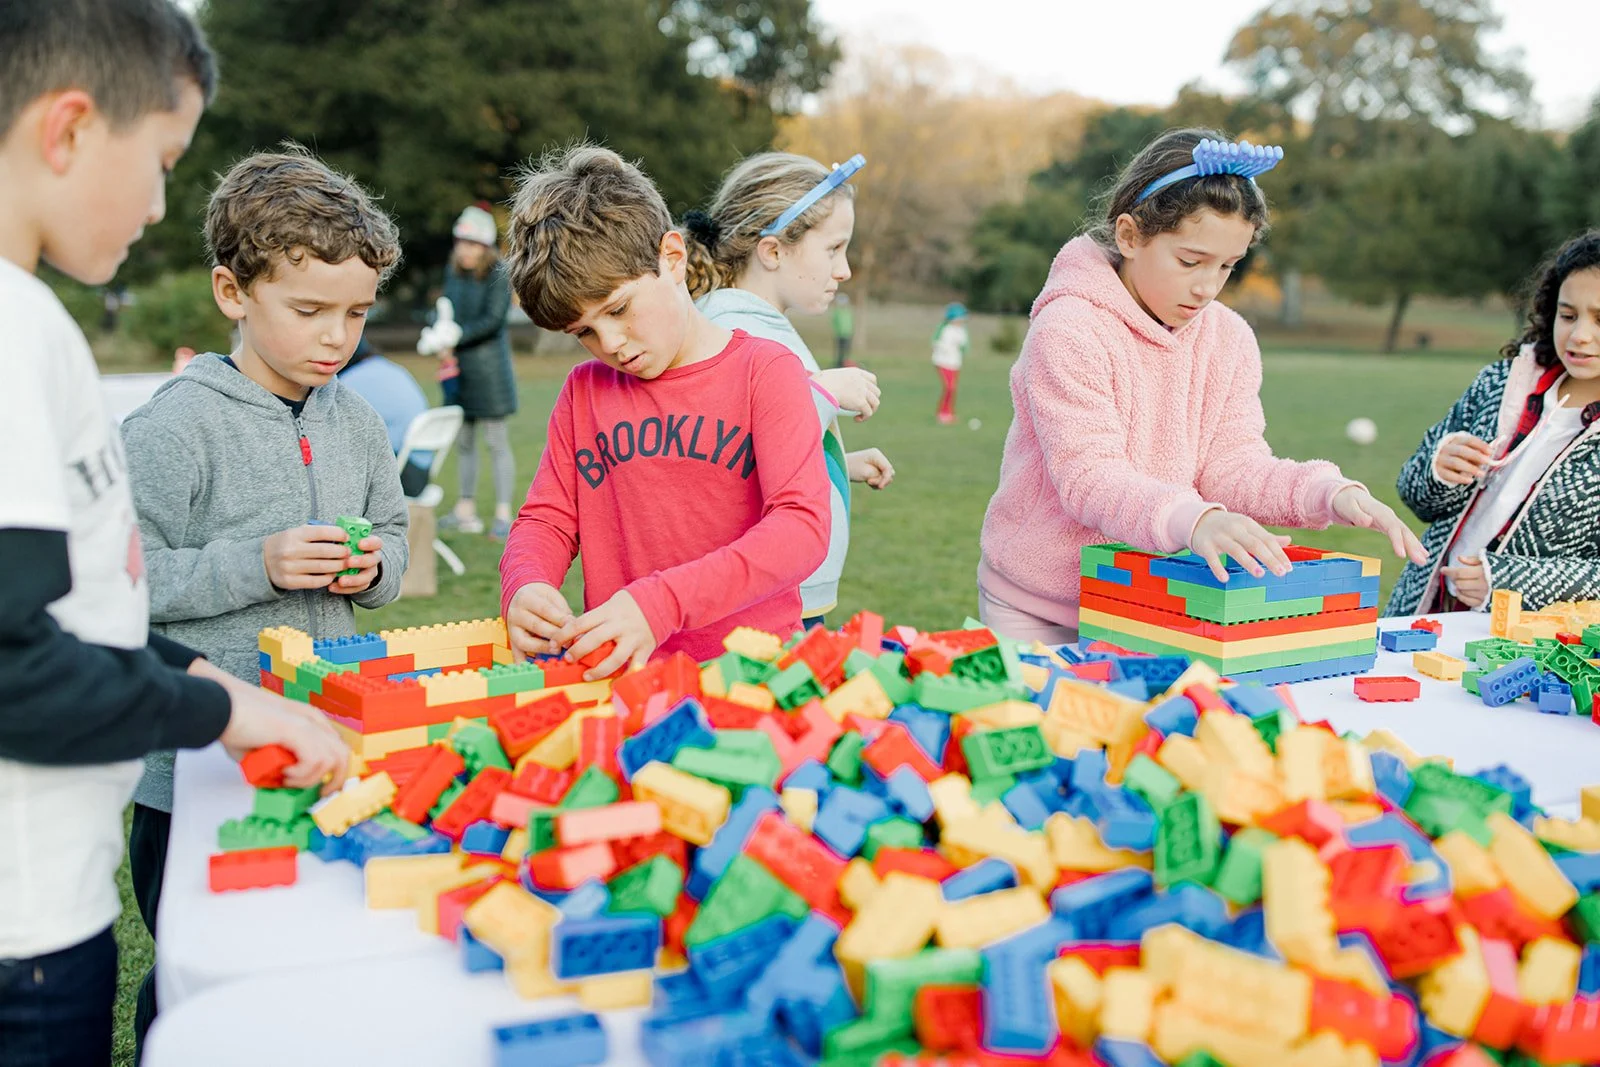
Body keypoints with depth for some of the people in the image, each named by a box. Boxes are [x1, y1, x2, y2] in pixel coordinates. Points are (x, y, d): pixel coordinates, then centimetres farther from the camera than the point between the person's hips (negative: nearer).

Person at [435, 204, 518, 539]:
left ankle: (503, 514, 0)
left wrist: (455, 338, -17)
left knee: (496, 442, -3)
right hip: (459, 364, 7)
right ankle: (466, 511, 19)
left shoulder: (499, 275, -9)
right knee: (463, 442, 11)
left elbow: (493, 320, -14)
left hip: (488, 364, -6)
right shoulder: (454, 272, 10)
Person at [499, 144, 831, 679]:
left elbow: (803, 526, -12)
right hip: (616, 676, 4)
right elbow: (546, 519, 17)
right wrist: (525, 586, -8)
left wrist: (661, 603, -24)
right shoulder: (585, 390, 14)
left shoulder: (766, 370, -1)